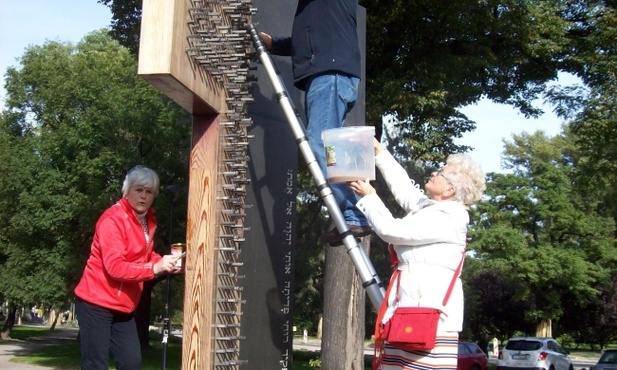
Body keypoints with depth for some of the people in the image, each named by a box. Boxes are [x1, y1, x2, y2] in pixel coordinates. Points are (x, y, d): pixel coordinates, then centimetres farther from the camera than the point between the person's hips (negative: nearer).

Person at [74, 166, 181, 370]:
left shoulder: (148, 220, 9)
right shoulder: (112, 219, -17)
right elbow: (114, 266, -25)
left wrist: (163, 263, 1)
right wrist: (154, 268, -32)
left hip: (122, 306, 8)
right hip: (96, 302, -8)